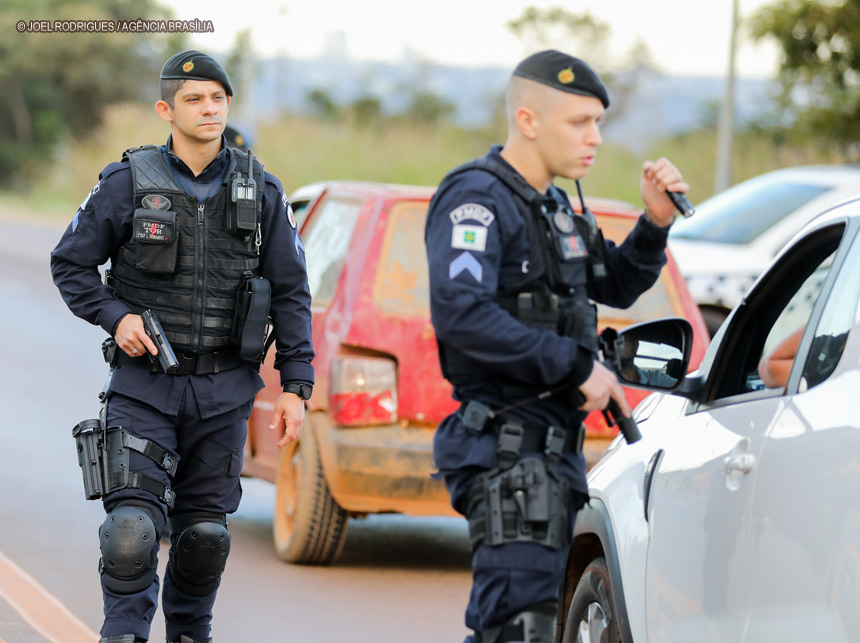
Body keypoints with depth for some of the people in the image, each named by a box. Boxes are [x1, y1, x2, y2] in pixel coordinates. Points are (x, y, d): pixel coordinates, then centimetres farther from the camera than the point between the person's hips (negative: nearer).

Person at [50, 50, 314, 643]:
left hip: (223, 392, 2)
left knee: (204, 533, 8)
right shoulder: (128, 184, -4)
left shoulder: (260, 192, 2)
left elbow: (291, 293, 5)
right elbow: (70, 264, 5)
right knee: (133, 526, -13)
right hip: (144, 386, -2)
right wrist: (115, 316, -11)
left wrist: (296, 387, 0)